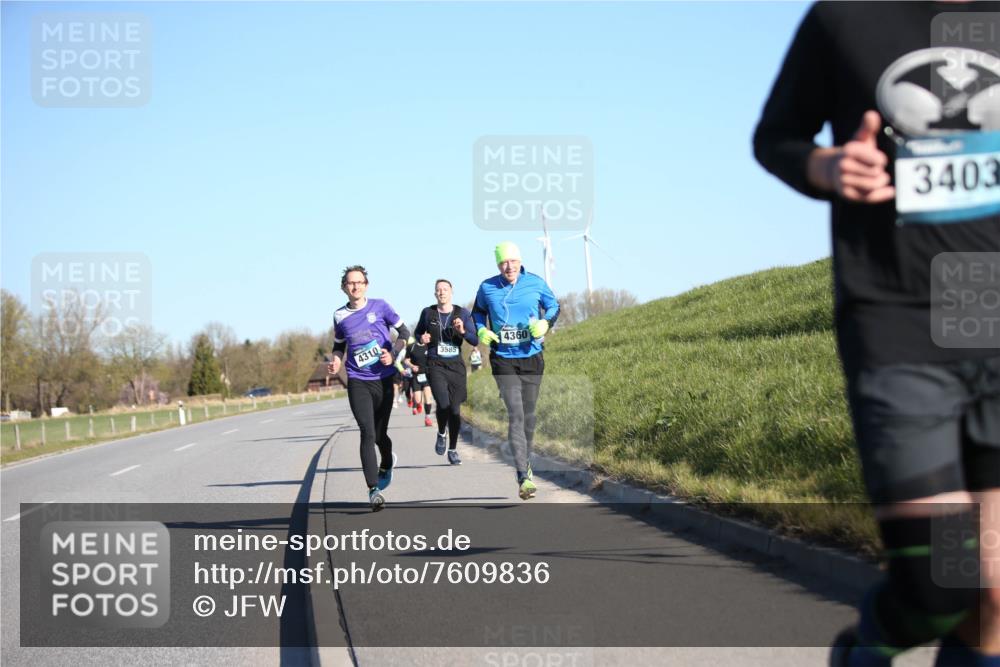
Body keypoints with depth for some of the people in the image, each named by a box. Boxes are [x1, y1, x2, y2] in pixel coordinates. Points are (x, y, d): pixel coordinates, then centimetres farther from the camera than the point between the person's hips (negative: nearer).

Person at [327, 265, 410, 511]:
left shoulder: (379, 306, -1)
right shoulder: (340, 316, 5)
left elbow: (404, 332, 6)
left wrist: (393, 355, -9)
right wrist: (336, 362, 0)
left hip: (383, 380, 0)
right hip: (358, 382, 0)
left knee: (380, 433, 10)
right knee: (367, 433, -14)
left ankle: (386, 464, 45)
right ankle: (373, 489, -14)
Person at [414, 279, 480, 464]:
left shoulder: (463, 313, 2)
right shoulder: (428, 313, 4)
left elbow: (475, 341, 1)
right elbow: (417, 332, 20)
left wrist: (463, 331, -19)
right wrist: (422, 338, -3)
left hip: (456, 365, 1)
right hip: (435, 365, -1)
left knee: (455, 409, 3)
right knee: (443, 404, -21)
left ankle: (453, 450, 19)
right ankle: (441, 434, 10)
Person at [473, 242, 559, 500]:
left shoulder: (535, 283, -3)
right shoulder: (487, 288, -1)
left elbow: (553, 305, 11)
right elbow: (478, 311, 17)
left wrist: (545, 323, -9)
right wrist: (481, 330, -3)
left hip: (532, 358, 2)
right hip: (503, 360, -2)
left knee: (528, 415, 13)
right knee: (515, 415, -14)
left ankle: (525, 463, 34)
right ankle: (523, 477, -18)